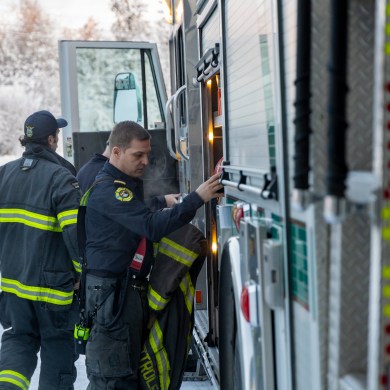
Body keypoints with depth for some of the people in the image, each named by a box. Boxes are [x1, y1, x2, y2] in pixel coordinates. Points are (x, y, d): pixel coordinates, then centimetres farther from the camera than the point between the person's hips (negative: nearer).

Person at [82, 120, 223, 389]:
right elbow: (152, 226, -26)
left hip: (133, 288, 10)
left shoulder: (130, 183, 17)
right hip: (112, 290, -10)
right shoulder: (106, 190, -16)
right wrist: (197, 199, -27)